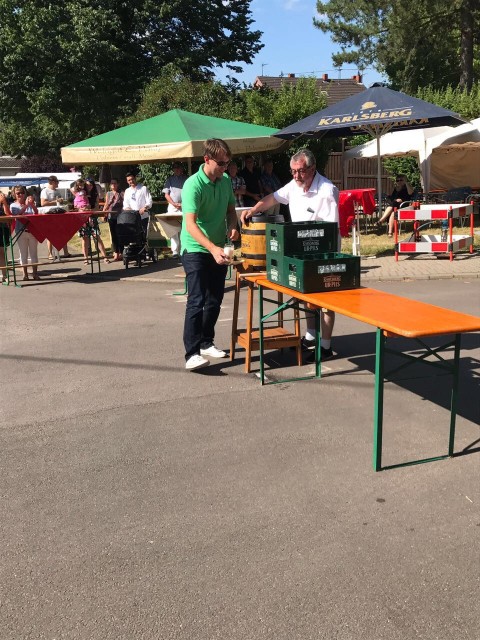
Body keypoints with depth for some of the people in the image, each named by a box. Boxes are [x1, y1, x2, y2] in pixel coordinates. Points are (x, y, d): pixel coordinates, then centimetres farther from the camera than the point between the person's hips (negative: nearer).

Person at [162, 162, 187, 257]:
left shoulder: (186, 179, 7)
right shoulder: (170, 179, 11)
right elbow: (166, 194, 8)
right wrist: (174, 204, -6)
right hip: (172, 207, 1)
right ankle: (175, 251, -4)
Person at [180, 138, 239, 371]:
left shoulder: (226, 181, 3)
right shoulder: (193, 185, -19)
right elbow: (190, 224, -28)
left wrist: (232, 226, -5)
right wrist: (213, 248, -40)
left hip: (218, 250, 7)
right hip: (195, 250, -7)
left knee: (215, 300, 12)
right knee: (197, 301, -10)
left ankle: (206, 343, 27)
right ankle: (192, 354, -8)